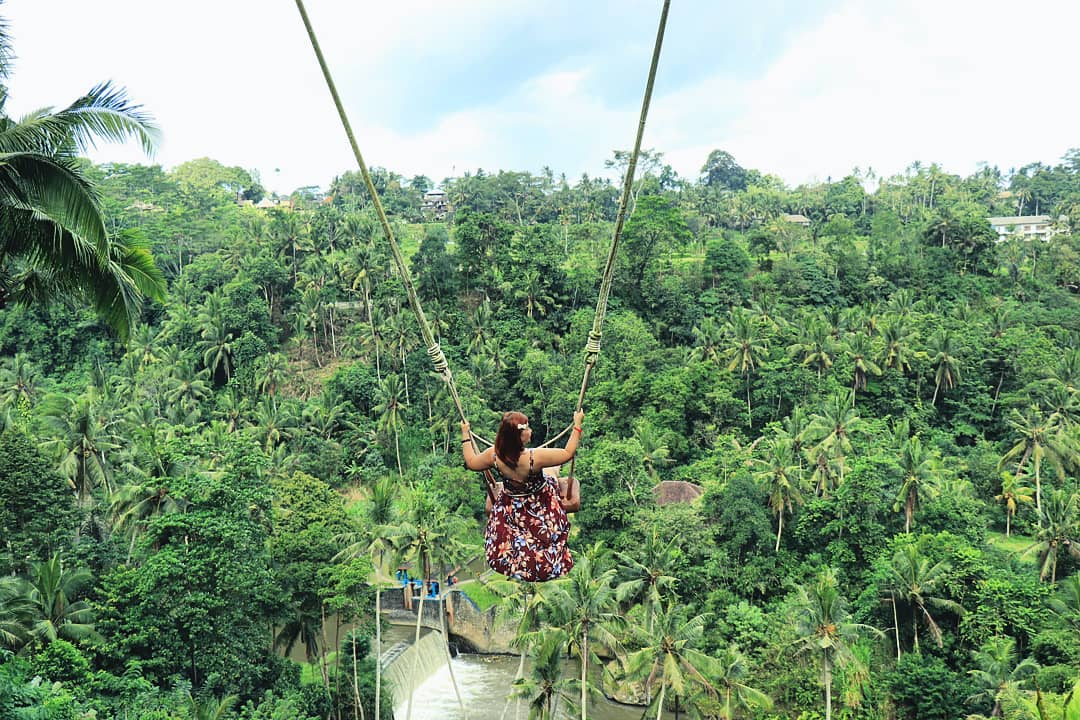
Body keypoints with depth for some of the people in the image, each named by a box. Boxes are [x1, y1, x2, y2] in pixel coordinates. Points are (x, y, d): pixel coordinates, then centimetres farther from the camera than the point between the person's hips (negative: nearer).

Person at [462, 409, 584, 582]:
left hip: (509, 508, 3)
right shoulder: (535, 457, -38)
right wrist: (577, 425, -19)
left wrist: (465, 435, 4)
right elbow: (568, 453, -25)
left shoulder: (493, 456, -27)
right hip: (539, 508, -3)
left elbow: (471, 462, -6)